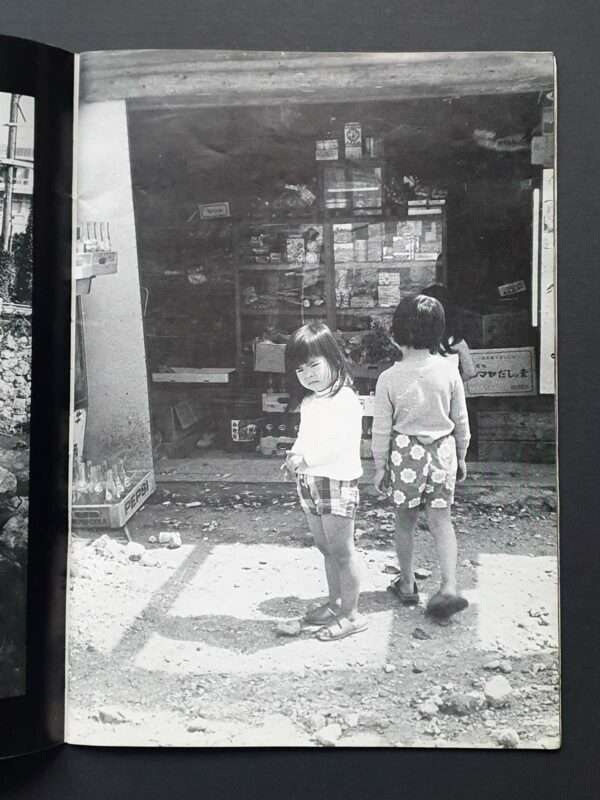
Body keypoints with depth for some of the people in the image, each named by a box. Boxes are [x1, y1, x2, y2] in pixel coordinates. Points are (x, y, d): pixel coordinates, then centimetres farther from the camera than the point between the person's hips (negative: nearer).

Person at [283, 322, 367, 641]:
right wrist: (294, 454, -2)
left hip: (337, 481, -8)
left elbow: (341, 443, -25)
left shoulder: (345, 399, -16)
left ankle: (351, 614, 11)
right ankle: (335, 603, 31)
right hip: (310, 482, 9)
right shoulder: (308, 402, 12)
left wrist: (305, 459, -27)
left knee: (341, 551, 1)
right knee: (326, 548, 18)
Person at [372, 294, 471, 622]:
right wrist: (461, 456, 15)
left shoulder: (389, 378, -13)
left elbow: (381, 429, -7)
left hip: (404, 453, -1)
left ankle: (407, 584, 27)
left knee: (405, 521, 14)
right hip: (442, 450, 2)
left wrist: (379, 466, 5)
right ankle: (449, 587, -3)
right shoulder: (449, 370, -7)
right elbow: (461, 420, 1)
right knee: (441, 521, 9)